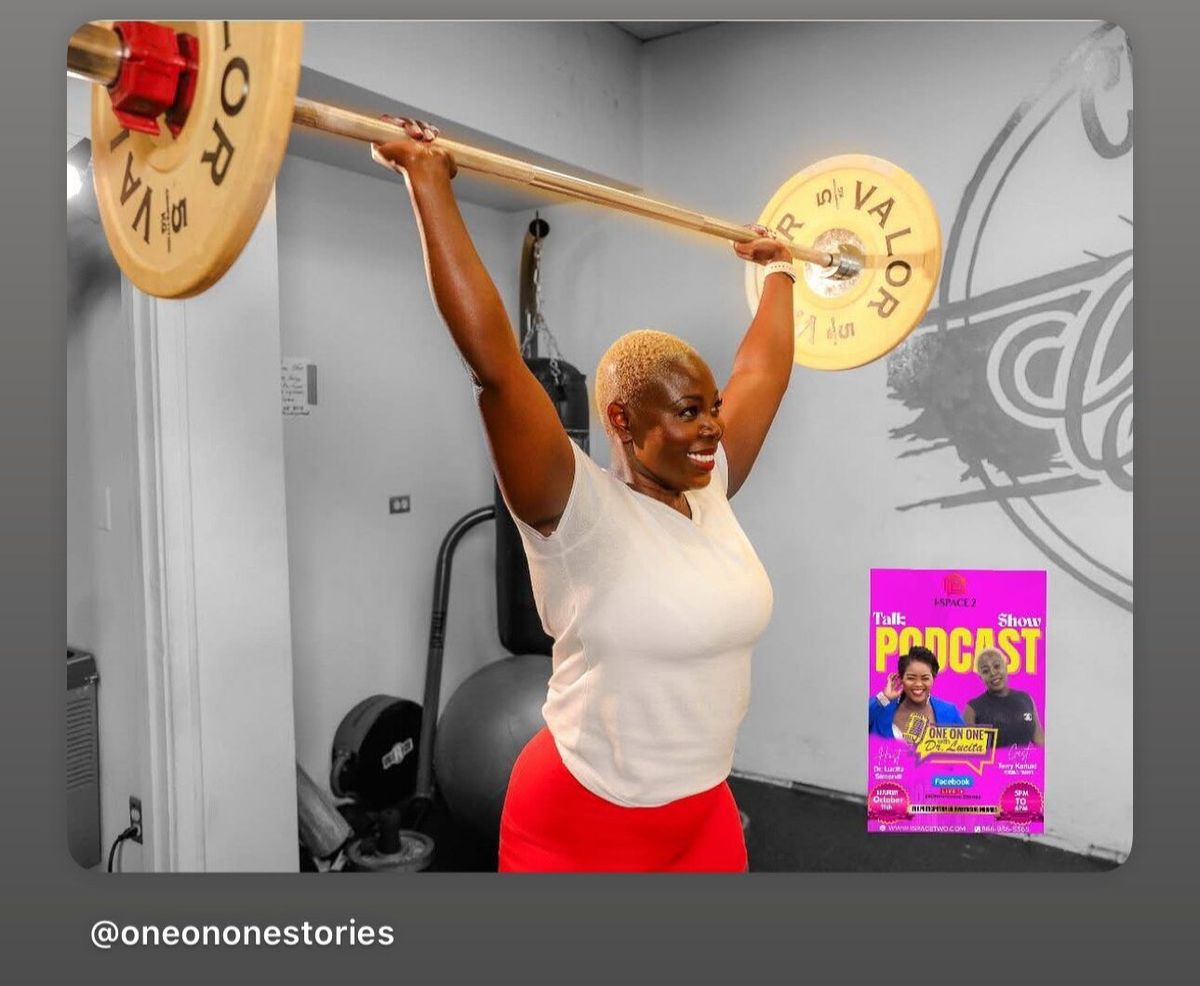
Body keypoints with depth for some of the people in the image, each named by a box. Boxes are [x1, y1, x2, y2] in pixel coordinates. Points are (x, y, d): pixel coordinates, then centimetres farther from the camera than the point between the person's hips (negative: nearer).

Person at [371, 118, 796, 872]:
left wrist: (778, 273, 22)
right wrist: (429, 185, -29)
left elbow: (764, 373, 11)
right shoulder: (579, 513, -20)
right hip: (580, 830, -6)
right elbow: (495, 361, -30)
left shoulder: (710, 492, -2)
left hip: (703, 818, 7)